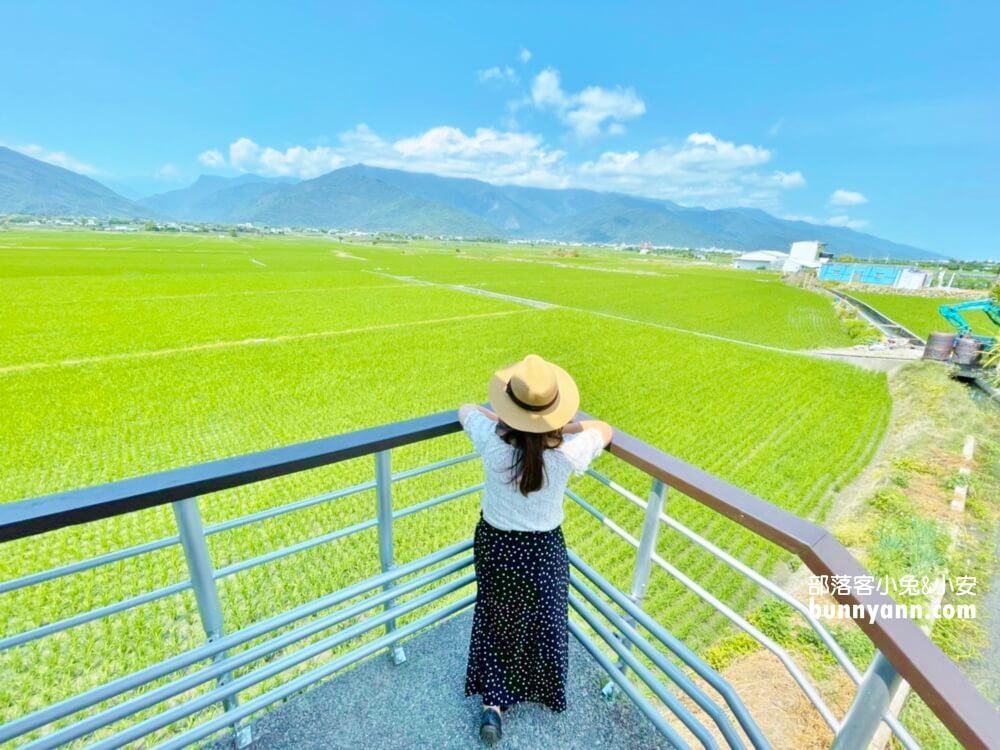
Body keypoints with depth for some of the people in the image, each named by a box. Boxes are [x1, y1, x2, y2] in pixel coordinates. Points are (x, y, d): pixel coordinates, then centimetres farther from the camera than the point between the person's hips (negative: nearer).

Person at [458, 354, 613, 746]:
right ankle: (542, 693, 54)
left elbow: (465, 410, -4)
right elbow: (604, 430, -6)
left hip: (494, 543, 0)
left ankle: (492, 703, 34)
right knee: (542, 622, 28)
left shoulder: (492, 440, -27)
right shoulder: (567, 453, -29)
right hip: (543, 550, 0)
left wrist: (503, 418, 4)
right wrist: (559, 426, -6)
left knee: (494, 620, 27)